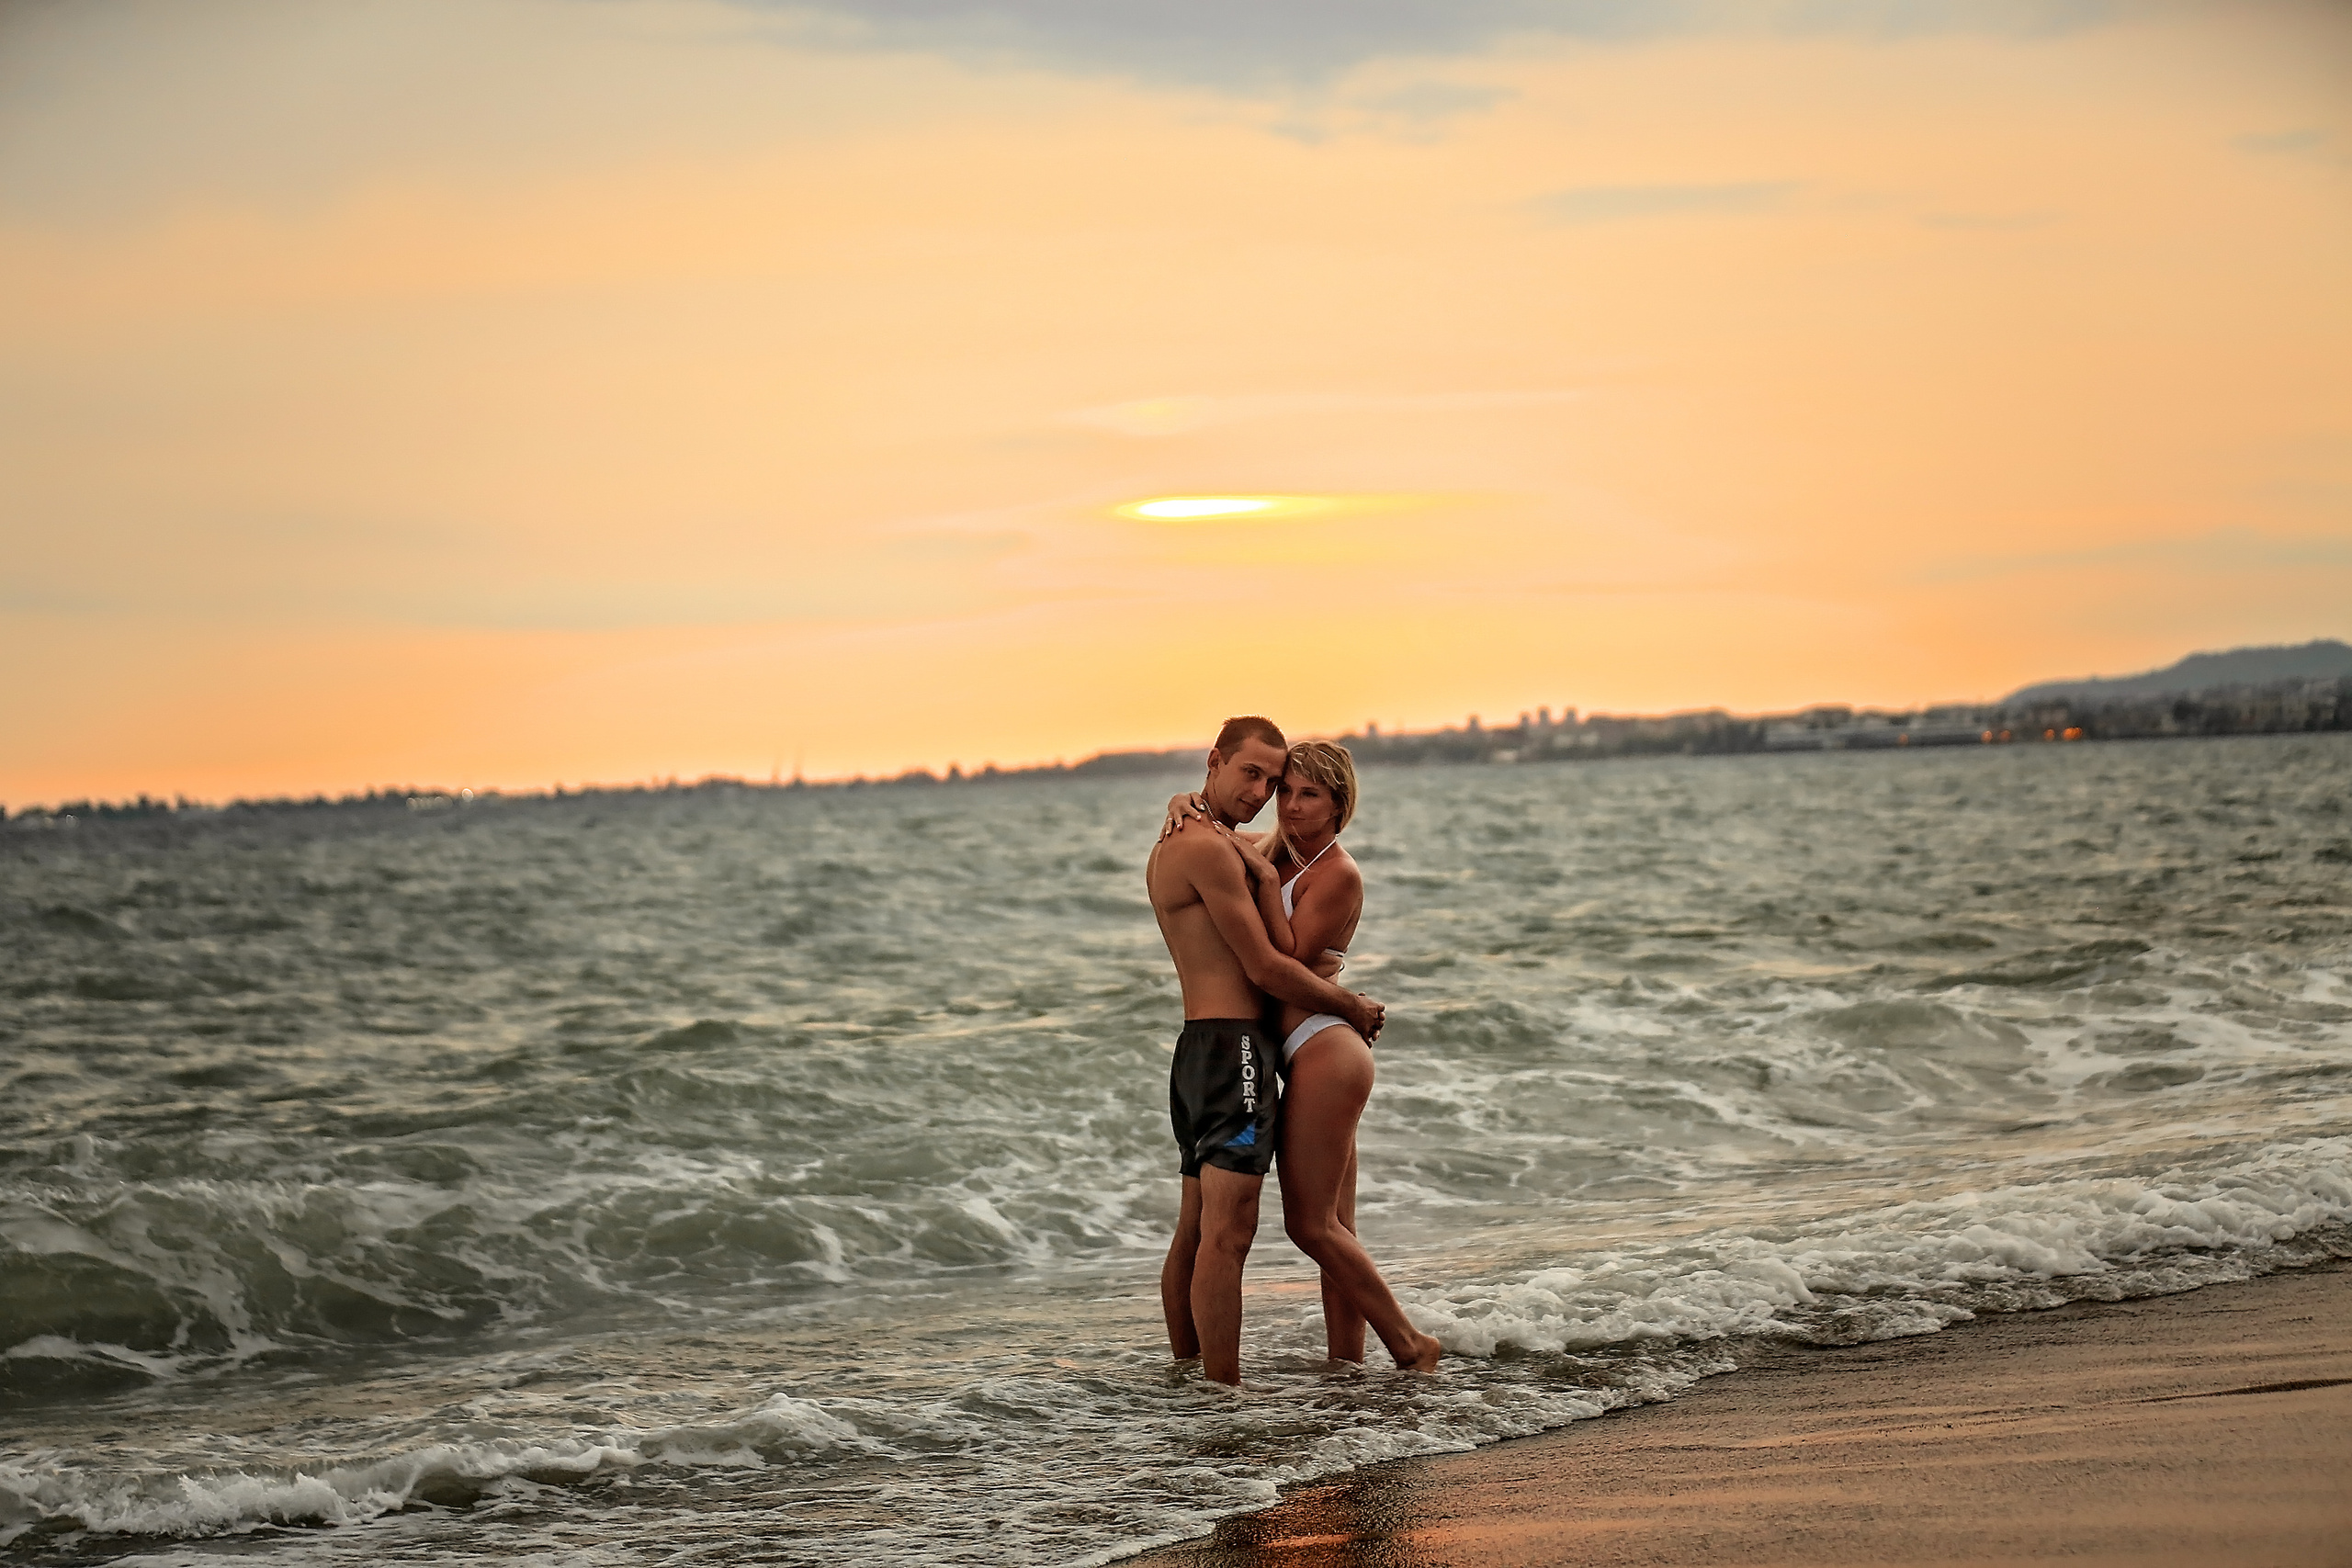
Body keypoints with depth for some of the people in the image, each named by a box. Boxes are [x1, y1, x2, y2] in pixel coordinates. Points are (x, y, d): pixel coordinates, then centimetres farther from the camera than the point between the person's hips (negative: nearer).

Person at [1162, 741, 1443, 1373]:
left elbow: (1285, 958, -17)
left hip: (1325, 1051, -9)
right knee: (1334, 1229, 8)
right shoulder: (1281, 850, 13)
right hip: (1317, 1059, 9)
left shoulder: (1339, 873, -11)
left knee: (1310, 1224, -8)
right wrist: (1184, 806, 0)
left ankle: (1410, 1346, -2)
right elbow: (1209, 830, 21)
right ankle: (1344, 1368, 11)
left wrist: (1264, 877, -18)